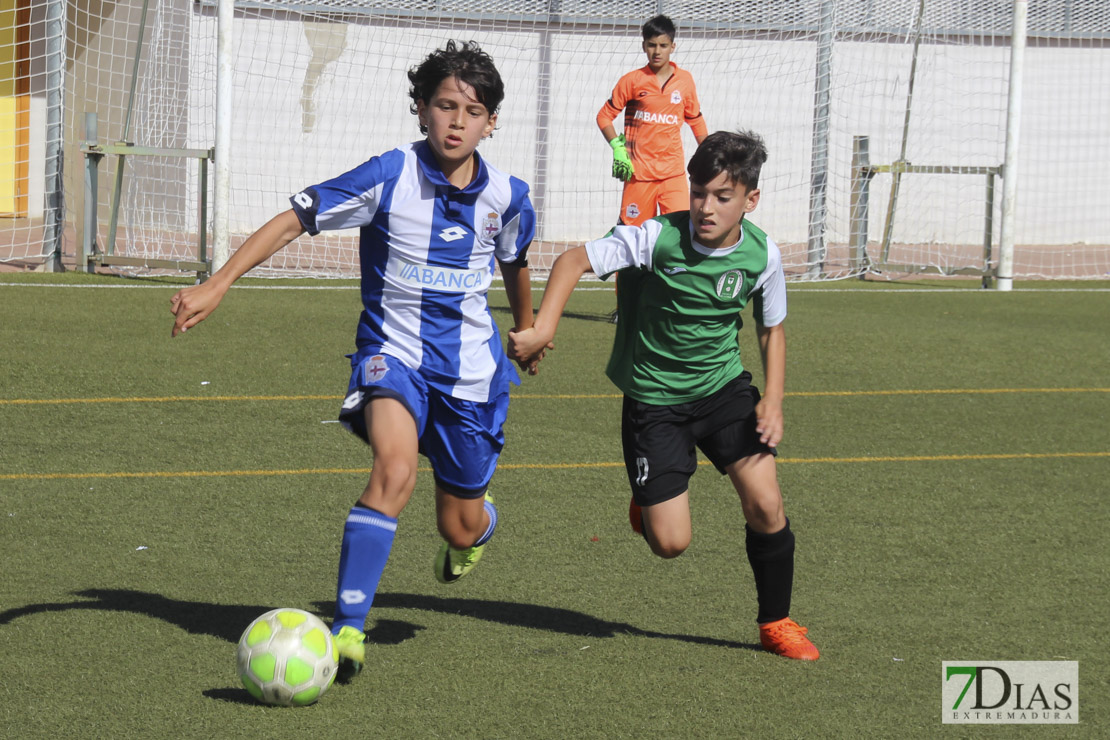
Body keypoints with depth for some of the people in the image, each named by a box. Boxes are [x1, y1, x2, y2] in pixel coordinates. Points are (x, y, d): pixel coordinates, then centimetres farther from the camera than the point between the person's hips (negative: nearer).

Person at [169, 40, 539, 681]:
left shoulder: (507, 196, -4)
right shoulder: (391, 176, -15)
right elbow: (295, 219, -12)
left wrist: (527, 328, 36)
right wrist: (217, 285, -19)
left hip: (471, 367, 3)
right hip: (392, 352, -3)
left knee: (460, 528, 9)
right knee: (396, 467, -32)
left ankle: (480, 519, 51)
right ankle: (347, 629, -28)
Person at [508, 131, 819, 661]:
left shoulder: (761, 255, -11)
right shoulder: (657, 238, -22)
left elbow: (771, 329, 6)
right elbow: (573, 261, -17)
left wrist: (772, 400, -6)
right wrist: (542, 329, -30)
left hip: (724, 387, 2)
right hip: (652, 397, -2)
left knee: (765, 506, -13)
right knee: (670, 543, -6)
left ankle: (776, 623, 11)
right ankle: (648, 500, 33)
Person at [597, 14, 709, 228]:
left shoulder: (685, 80, 5)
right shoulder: (632, 81, -1)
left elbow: (695, 120, 17)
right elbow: (604, 116, 4)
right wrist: (617, 147, -8)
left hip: (673, 172, 1)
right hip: (639, 170, -1)